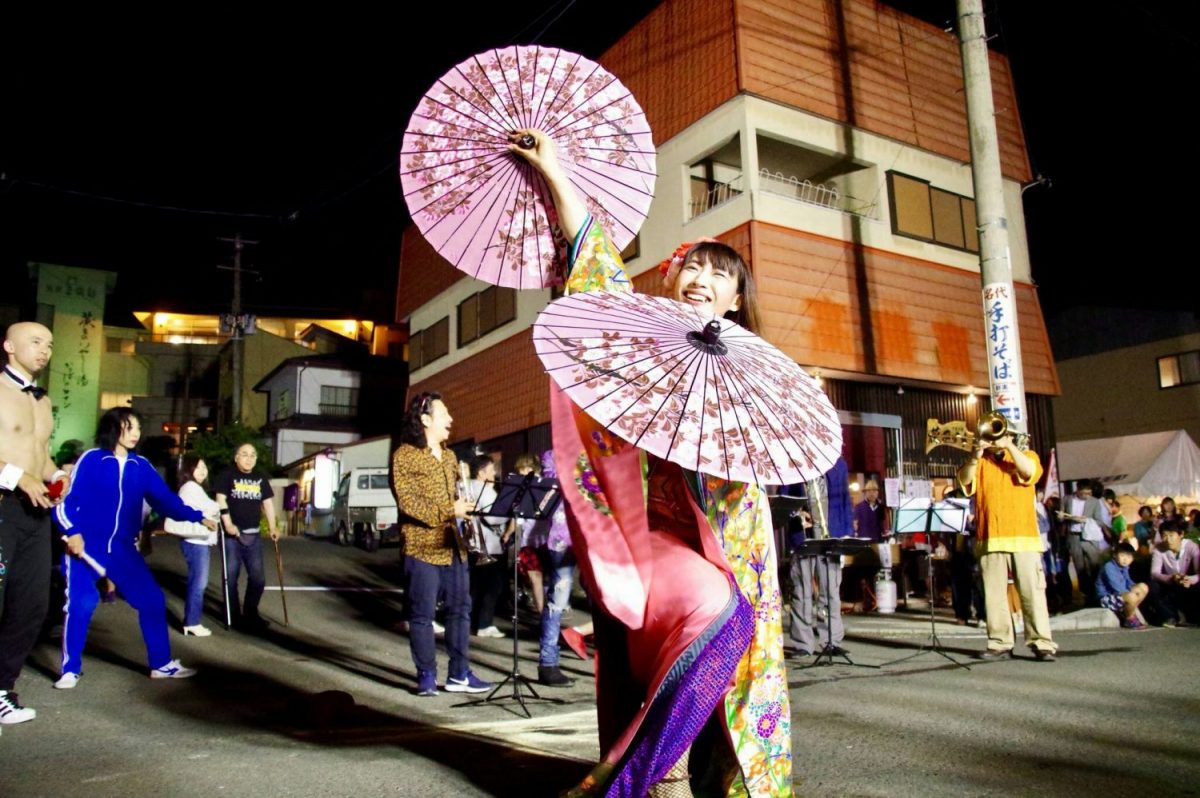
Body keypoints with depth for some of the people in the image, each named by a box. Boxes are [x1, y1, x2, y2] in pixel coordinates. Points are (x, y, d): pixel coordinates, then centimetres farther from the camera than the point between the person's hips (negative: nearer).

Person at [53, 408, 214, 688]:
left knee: (153, 599, 2)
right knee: (81, 604, -9)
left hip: (122, 548, 4)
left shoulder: (141, 466, 5)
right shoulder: (91, 460, -5)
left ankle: (161, 664, 14)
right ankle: (70, 669, 13)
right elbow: (67, 499, -6)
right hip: (86, 545, -4)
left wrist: (198, 517, -4)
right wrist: (73, 532, -19)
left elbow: (165, 498, 3)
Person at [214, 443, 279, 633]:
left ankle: (251, 612, 22)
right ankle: (234, 616, 14)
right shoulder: (227, 475, -2)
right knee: (231, 577, 4)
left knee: (258, 577, 7)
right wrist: (228, 524, -20)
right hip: (232, 535, -4)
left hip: (254, 535, 5)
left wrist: (272, 527, 8)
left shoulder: (260, 478, 12)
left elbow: (267, 502, 14)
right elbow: (221, 500, -10)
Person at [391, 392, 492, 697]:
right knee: (422, 614, 1)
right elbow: (407, 502, -16)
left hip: (453, 545, 7)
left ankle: (459, 674, 18)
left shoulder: (449, 455, 17)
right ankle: (426, 675, 13)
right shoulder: (404, 455, -7)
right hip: (422, 547, -7)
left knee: (460, 608, 9)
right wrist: (450, 510, -21)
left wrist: (465, 508, 3)